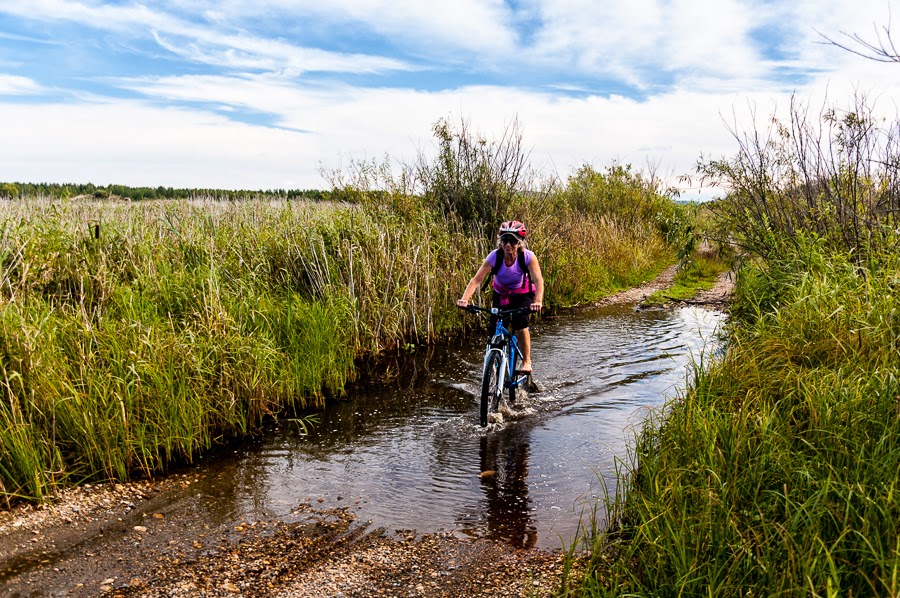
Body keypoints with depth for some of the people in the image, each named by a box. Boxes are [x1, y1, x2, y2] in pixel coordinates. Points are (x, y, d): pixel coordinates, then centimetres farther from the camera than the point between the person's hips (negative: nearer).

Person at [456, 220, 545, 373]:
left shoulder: (528, 256, -27)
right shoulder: (494, 256, -26)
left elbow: (538, 281, -35)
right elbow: (476, 280, -32)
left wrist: (538, 301, -54)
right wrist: (464, 299, -48)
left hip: (522, 294, -2)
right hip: (501, 295, 2)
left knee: (520, 324, -24)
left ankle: (526, 361, -3)